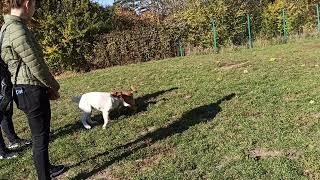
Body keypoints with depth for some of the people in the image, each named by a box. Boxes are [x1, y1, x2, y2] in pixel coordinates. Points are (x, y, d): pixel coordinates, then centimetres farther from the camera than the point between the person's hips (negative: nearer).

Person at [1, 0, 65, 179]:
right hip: (32, 92, -10)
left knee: (41, 134, 23)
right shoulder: (17, 31, -20)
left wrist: (47, 88, 11)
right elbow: (36, 66, -19)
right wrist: (54, 86, -3)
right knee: (40, 137, 1)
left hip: (29, 90, 10)